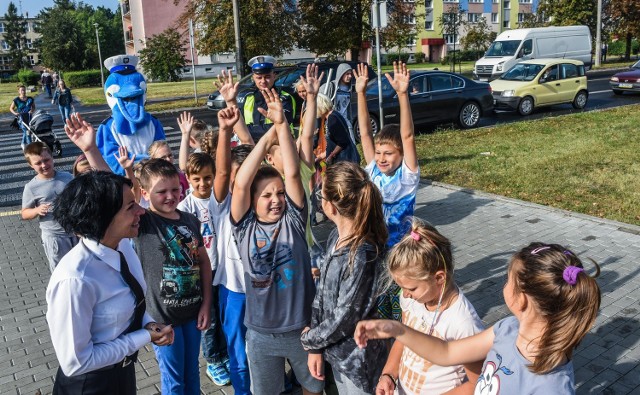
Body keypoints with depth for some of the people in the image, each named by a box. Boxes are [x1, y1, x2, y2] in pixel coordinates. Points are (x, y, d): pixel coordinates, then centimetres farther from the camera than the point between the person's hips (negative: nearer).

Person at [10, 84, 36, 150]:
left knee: (25, 131, 14)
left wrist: (32, 111, -11)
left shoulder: (30, 99, 3)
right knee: (26, 131, -15)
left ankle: (23, 144, 38)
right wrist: (15, 113, -16)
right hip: (20, 118, -4)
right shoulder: (16, 100, -4)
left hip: (28, 117, 4)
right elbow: (11, 108, 3)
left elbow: (33, 107, 11)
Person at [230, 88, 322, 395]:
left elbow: (293, 174, -19)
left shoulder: (293, 219, -8)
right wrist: (268, 135, -22)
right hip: (261, 332, 0)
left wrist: (282, 125, -24)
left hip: (302, 326, 0)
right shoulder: (244, 227, -9)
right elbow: (240, 183, -23)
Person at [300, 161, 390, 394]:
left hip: (358, 359, -7)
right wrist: (316, 347, -1)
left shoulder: (363, 256, -31)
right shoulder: (337, 237, -6)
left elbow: (344, 320, -24)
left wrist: (309, 338, -7)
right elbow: (322, 291, 1)